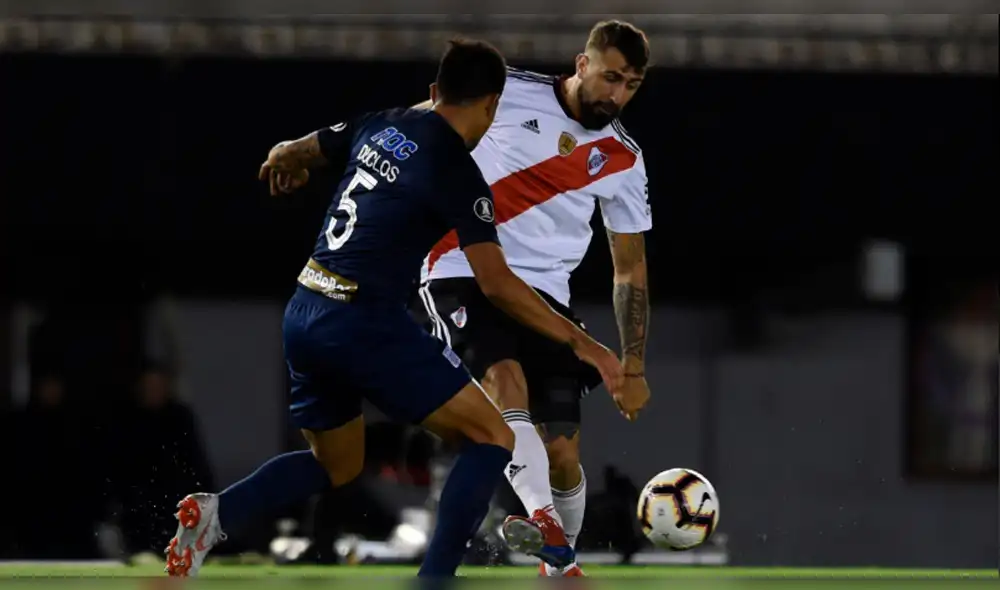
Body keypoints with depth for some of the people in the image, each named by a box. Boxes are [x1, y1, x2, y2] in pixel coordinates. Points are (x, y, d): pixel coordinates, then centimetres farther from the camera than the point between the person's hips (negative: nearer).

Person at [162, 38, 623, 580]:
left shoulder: (380, 126, 10)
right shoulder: (457, 174, -10)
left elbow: (292, 154, 26)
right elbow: (497, 284, -15)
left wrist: (281, 165, 51)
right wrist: (578, 342, -11)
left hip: (303, 316, 8)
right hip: (364, 324, -8)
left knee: (336, 466, 25)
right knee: (492, 438, -1)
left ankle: (217, 513, 1)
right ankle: (433, 580, -12)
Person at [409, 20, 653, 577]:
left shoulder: (623, 160, 7)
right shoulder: (507, 92, -4)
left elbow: (631, 268, 14)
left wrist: (634, 369, 10)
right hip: (462, 275, -3)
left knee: (563, 455, -5)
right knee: (505, 375, -33)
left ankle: (560, 564, 22)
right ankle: (545, 521, -46)